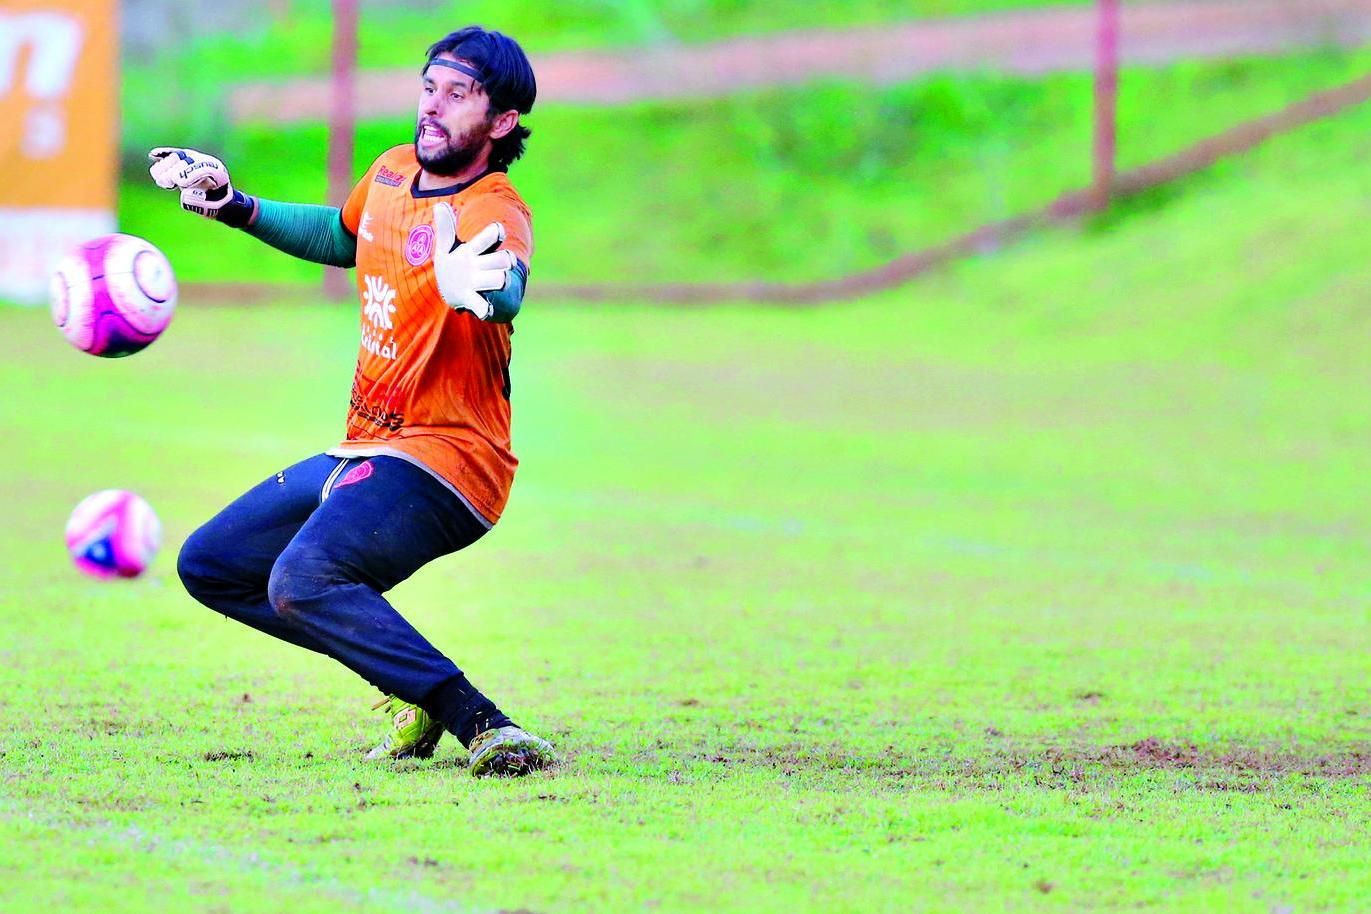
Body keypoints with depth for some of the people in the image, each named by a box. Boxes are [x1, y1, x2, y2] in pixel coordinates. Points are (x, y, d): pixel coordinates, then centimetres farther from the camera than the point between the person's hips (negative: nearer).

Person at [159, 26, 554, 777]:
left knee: (301, 579, -33)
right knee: (210, 566, 17)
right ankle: (414, 681, 12)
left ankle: (482, 725, -35)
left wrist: (472, 285, -68)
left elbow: (506, 289, -44)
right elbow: (343, 238, 30)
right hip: (365, 454, 10)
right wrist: (236, 207, 19)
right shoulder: (393, 173, 6)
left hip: (445, 461, -10)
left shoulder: (493, 212, -19)